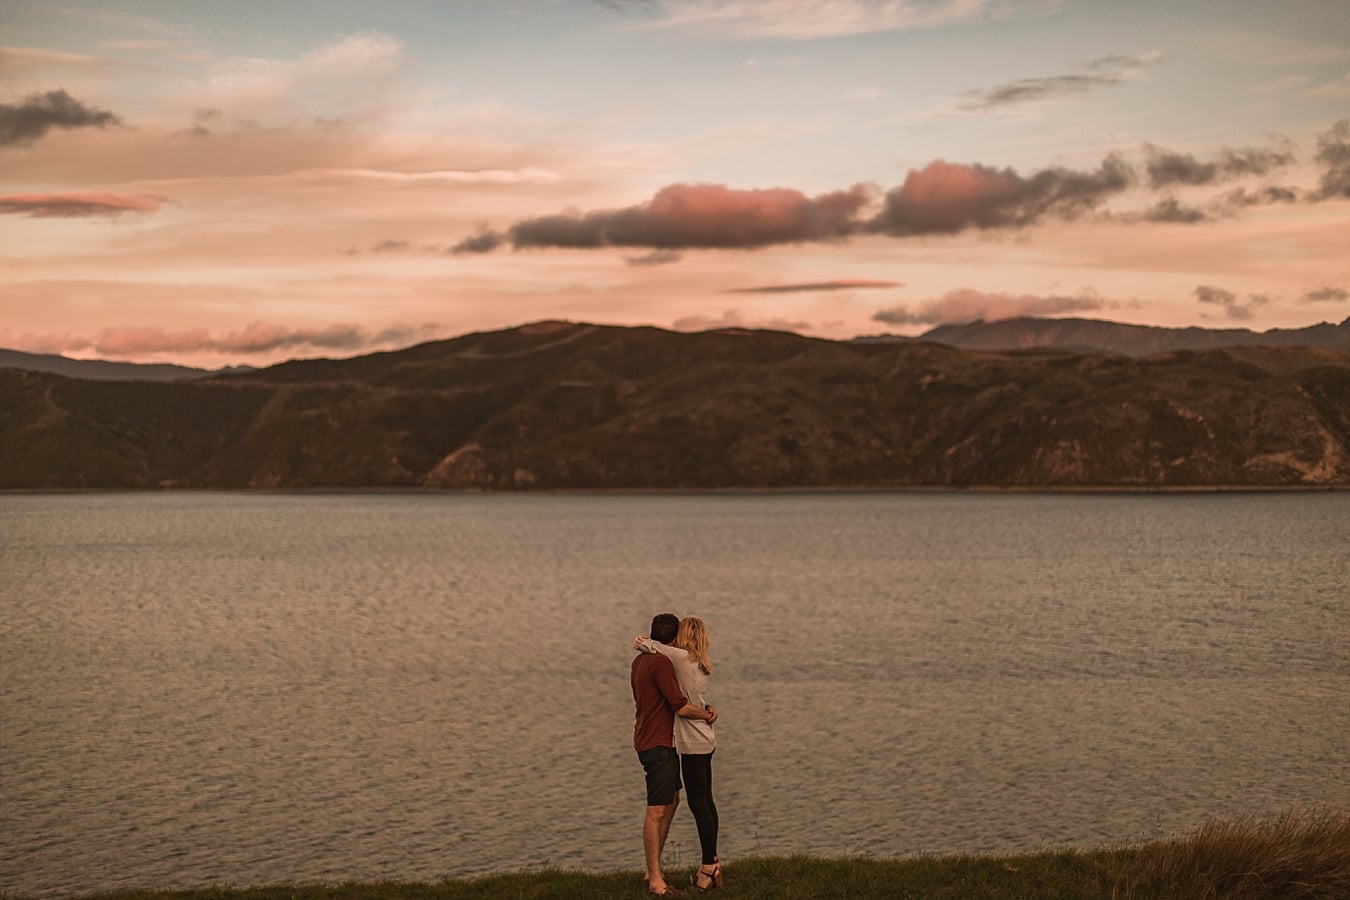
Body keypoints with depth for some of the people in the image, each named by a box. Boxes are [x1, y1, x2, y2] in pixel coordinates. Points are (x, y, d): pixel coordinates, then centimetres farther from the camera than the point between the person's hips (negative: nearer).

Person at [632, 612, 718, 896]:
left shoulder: (640, 660, 14)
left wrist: (704, 708, 6)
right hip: (658, 745, -11)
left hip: (655, 742, 11)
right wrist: (706, 714, -2)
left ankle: (653, 870, 25)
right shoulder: (661, 663, -18)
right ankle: (655, 880, -8)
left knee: (671, 801, 20)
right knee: (657, 811, -9)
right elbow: (681, 708, -22)